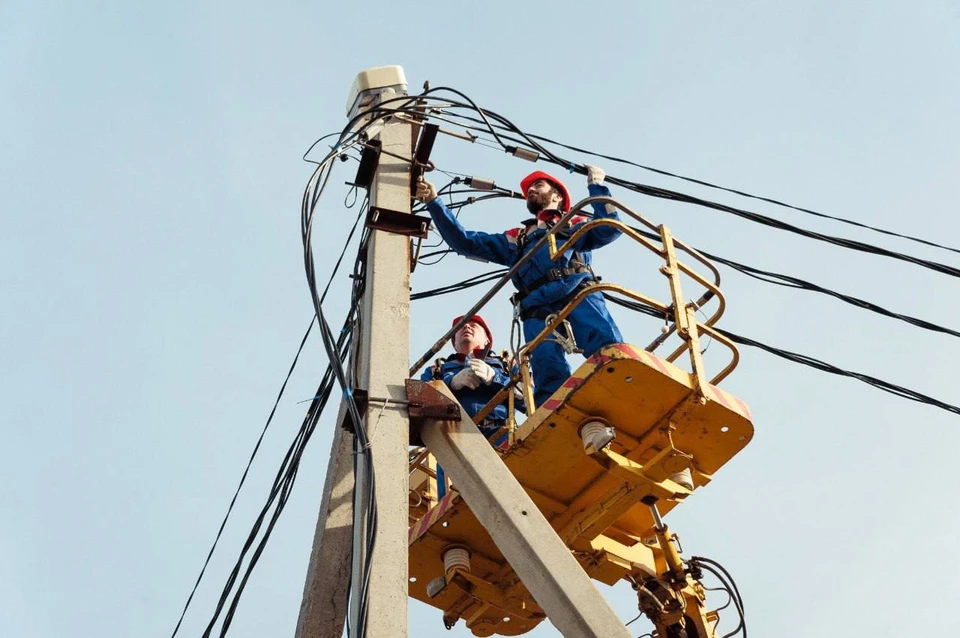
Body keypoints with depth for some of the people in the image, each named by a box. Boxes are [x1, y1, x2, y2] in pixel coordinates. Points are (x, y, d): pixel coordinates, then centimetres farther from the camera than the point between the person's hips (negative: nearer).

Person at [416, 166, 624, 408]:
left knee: (608, 350, -31)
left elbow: (610, 228, 15)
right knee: (548, 367, -26)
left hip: (579, 292, -2)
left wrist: (596, 186, 15)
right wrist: (434, 202, 30)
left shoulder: (576, 225, 34)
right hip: (537, 305, 2)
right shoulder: (514, 239, 39)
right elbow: (464, 241, 35)